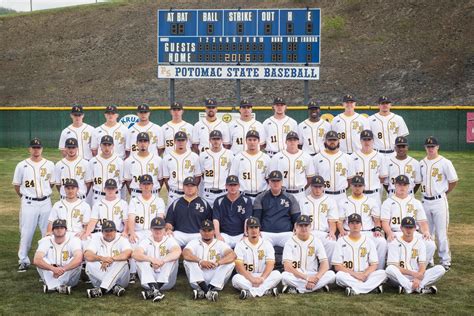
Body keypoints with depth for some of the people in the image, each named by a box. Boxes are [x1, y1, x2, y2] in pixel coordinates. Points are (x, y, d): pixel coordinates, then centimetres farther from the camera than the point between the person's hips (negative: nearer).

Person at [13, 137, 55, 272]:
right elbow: (16, 184, 7)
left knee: (48, 232, 7)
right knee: (26, 233, 1)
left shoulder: (49, 165, 3)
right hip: (28, 204, -2)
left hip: (45, 202, 2)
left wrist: (44, 193, 9)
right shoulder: (22, 165, -2)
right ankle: (23, 260, 12)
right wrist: (25, 197, 10)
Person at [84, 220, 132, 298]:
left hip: (119, 278, -1)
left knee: (122, 262, -29)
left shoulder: (122, 239, 4)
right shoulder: (96, 239, 8)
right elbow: (87, 255, -11)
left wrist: (111, 259, -27)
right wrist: (101, 258, -28)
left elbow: (128, 253, -18)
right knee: (90, 264, -23)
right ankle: (114, 287, -26)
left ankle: (101, 289, -37)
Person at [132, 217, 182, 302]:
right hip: (149, 279, 1)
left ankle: (152, 291, -36)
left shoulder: (169, 240, 3)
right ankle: (154, 288, -42)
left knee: (173, 258, -23)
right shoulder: (146, 241, 5)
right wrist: (152, 259, -36)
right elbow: (135, 254, -17)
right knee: (140, 260, -20)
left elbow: (178, 251, -22)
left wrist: (162, 261, -41)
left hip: (166, 280, -1)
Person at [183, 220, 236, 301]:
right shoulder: (194, 242, 7)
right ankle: (208, 291, -40)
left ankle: (203, 291, -35)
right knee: (188, 261, -22)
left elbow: (232, 255, -13)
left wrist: (217, 263, -29)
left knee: (230, 263, -21)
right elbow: (185, 254, -15)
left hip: (215, 278, 0)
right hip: (198, 280, 0)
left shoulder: (220, 243, 8)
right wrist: (200, 261, -29)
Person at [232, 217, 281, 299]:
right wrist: (252, 279, -26)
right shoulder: (240, 245, 0)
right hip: (246, 278, -1)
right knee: (236, 279, -33)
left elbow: (270, 264, -7)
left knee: (277, 274, -26)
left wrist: (262, 278, -26)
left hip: (263, 277, 1)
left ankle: (249, 293, -36)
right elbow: (239, 266, -12)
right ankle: (267, 291, -35)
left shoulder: (267, 244, 4)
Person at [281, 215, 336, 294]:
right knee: (285, 275, -35)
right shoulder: (290, 243, -2)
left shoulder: (316, 241, 5)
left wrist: (316, 278, -24)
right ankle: (319, 285, -22)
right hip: (295, 277, -3)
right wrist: (306, 278, -24)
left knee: (331, 274, -25)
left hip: (313, 276, 3)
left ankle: (296, 289, -22)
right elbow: (287, 267, -14)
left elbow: (325, 264, -4)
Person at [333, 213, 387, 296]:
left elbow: (374, 265, 6)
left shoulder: (368, 241, 12)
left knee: (382, 273, -24)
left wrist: (364, 274, -15)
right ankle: (373, 286, -30)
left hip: (366, 275, 2)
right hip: (348, 277, -2)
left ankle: (354, 290, -31)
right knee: (339, 275, -35)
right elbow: (337, 266, -2)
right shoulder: (341, 241, 5)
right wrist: (354, 274, -14)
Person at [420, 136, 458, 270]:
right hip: (425, 201, 5)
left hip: (439, 201, -5)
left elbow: (453, 181, -3)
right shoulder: (421, 163, 8)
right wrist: (425, 190, 10)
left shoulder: (445, 163, -8)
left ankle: (445, 261, 8)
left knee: (441, 233, -3)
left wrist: (443, 193, 3)